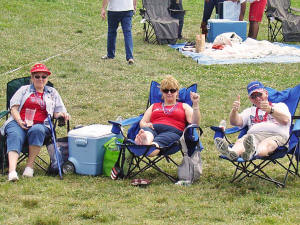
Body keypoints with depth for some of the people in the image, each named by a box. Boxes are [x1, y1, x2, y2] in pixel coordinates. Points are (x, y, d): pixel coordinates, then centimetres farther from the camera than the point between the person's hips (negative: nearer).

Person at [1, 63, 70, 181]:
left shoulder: (52, 93, 27)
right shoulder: (24, 90, 23)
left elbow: (57, 112, 22)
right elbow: (14, 108, 12)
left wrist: (62, 114, -4)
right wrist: (20, 121, -7)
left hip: (40, 124, 0)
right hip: (18, 123, 0)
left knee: (37, 130, -38)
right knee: (15, 136, -35)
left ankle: (30, 164, -29)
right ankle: (12, 170, -53)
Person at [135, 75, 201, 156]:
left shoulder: (184, 106, 29)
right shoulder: (154, 106, 36)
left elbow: (194, 123, 12)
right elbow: (142, 122, 23)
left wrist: (195, 104, -1)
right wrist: (145, 125, -2)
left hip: (172, 131, -2)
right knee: (145, 130, -38)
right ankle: (146, 139, -74)